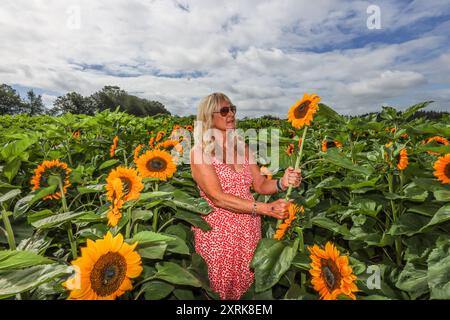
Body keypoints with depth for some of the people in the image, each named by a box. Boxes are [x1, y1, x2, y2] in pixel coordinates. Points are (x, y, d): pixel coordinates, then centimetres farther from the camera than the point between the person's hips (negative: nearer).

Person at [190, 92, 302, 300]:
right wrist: (266, 208, -25)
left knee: (246, 287, 17)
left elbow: (260, 185, 3)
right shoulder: (200, 151, -12)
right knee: (220, 291, 13)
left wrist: (282, 183, -19)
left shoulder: (243, 147, 4)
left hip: (250, 229, 4)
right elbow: (218, 197, -20)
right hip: (218, 231, -4)